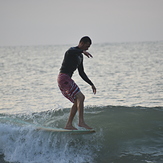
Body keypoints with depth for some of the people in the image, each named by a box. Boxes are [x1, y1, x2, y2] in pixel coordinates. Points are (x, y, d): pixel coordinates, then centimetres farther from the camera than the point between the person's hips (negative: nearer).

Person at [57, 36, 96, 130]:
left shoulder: (80, 56, 21)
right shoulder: (72, 50, -7)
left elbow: (82, 73, 27)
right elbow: (69, 52, -35)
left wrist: (91, 84, 24)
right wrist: (83, 51, -43)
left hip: (67, 80, 10)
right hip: (63, 77, -10)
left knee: (77, 102, 9)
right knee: (80, 97, -19)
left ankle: (69, 125, 9)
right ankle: (81, 122, -26)